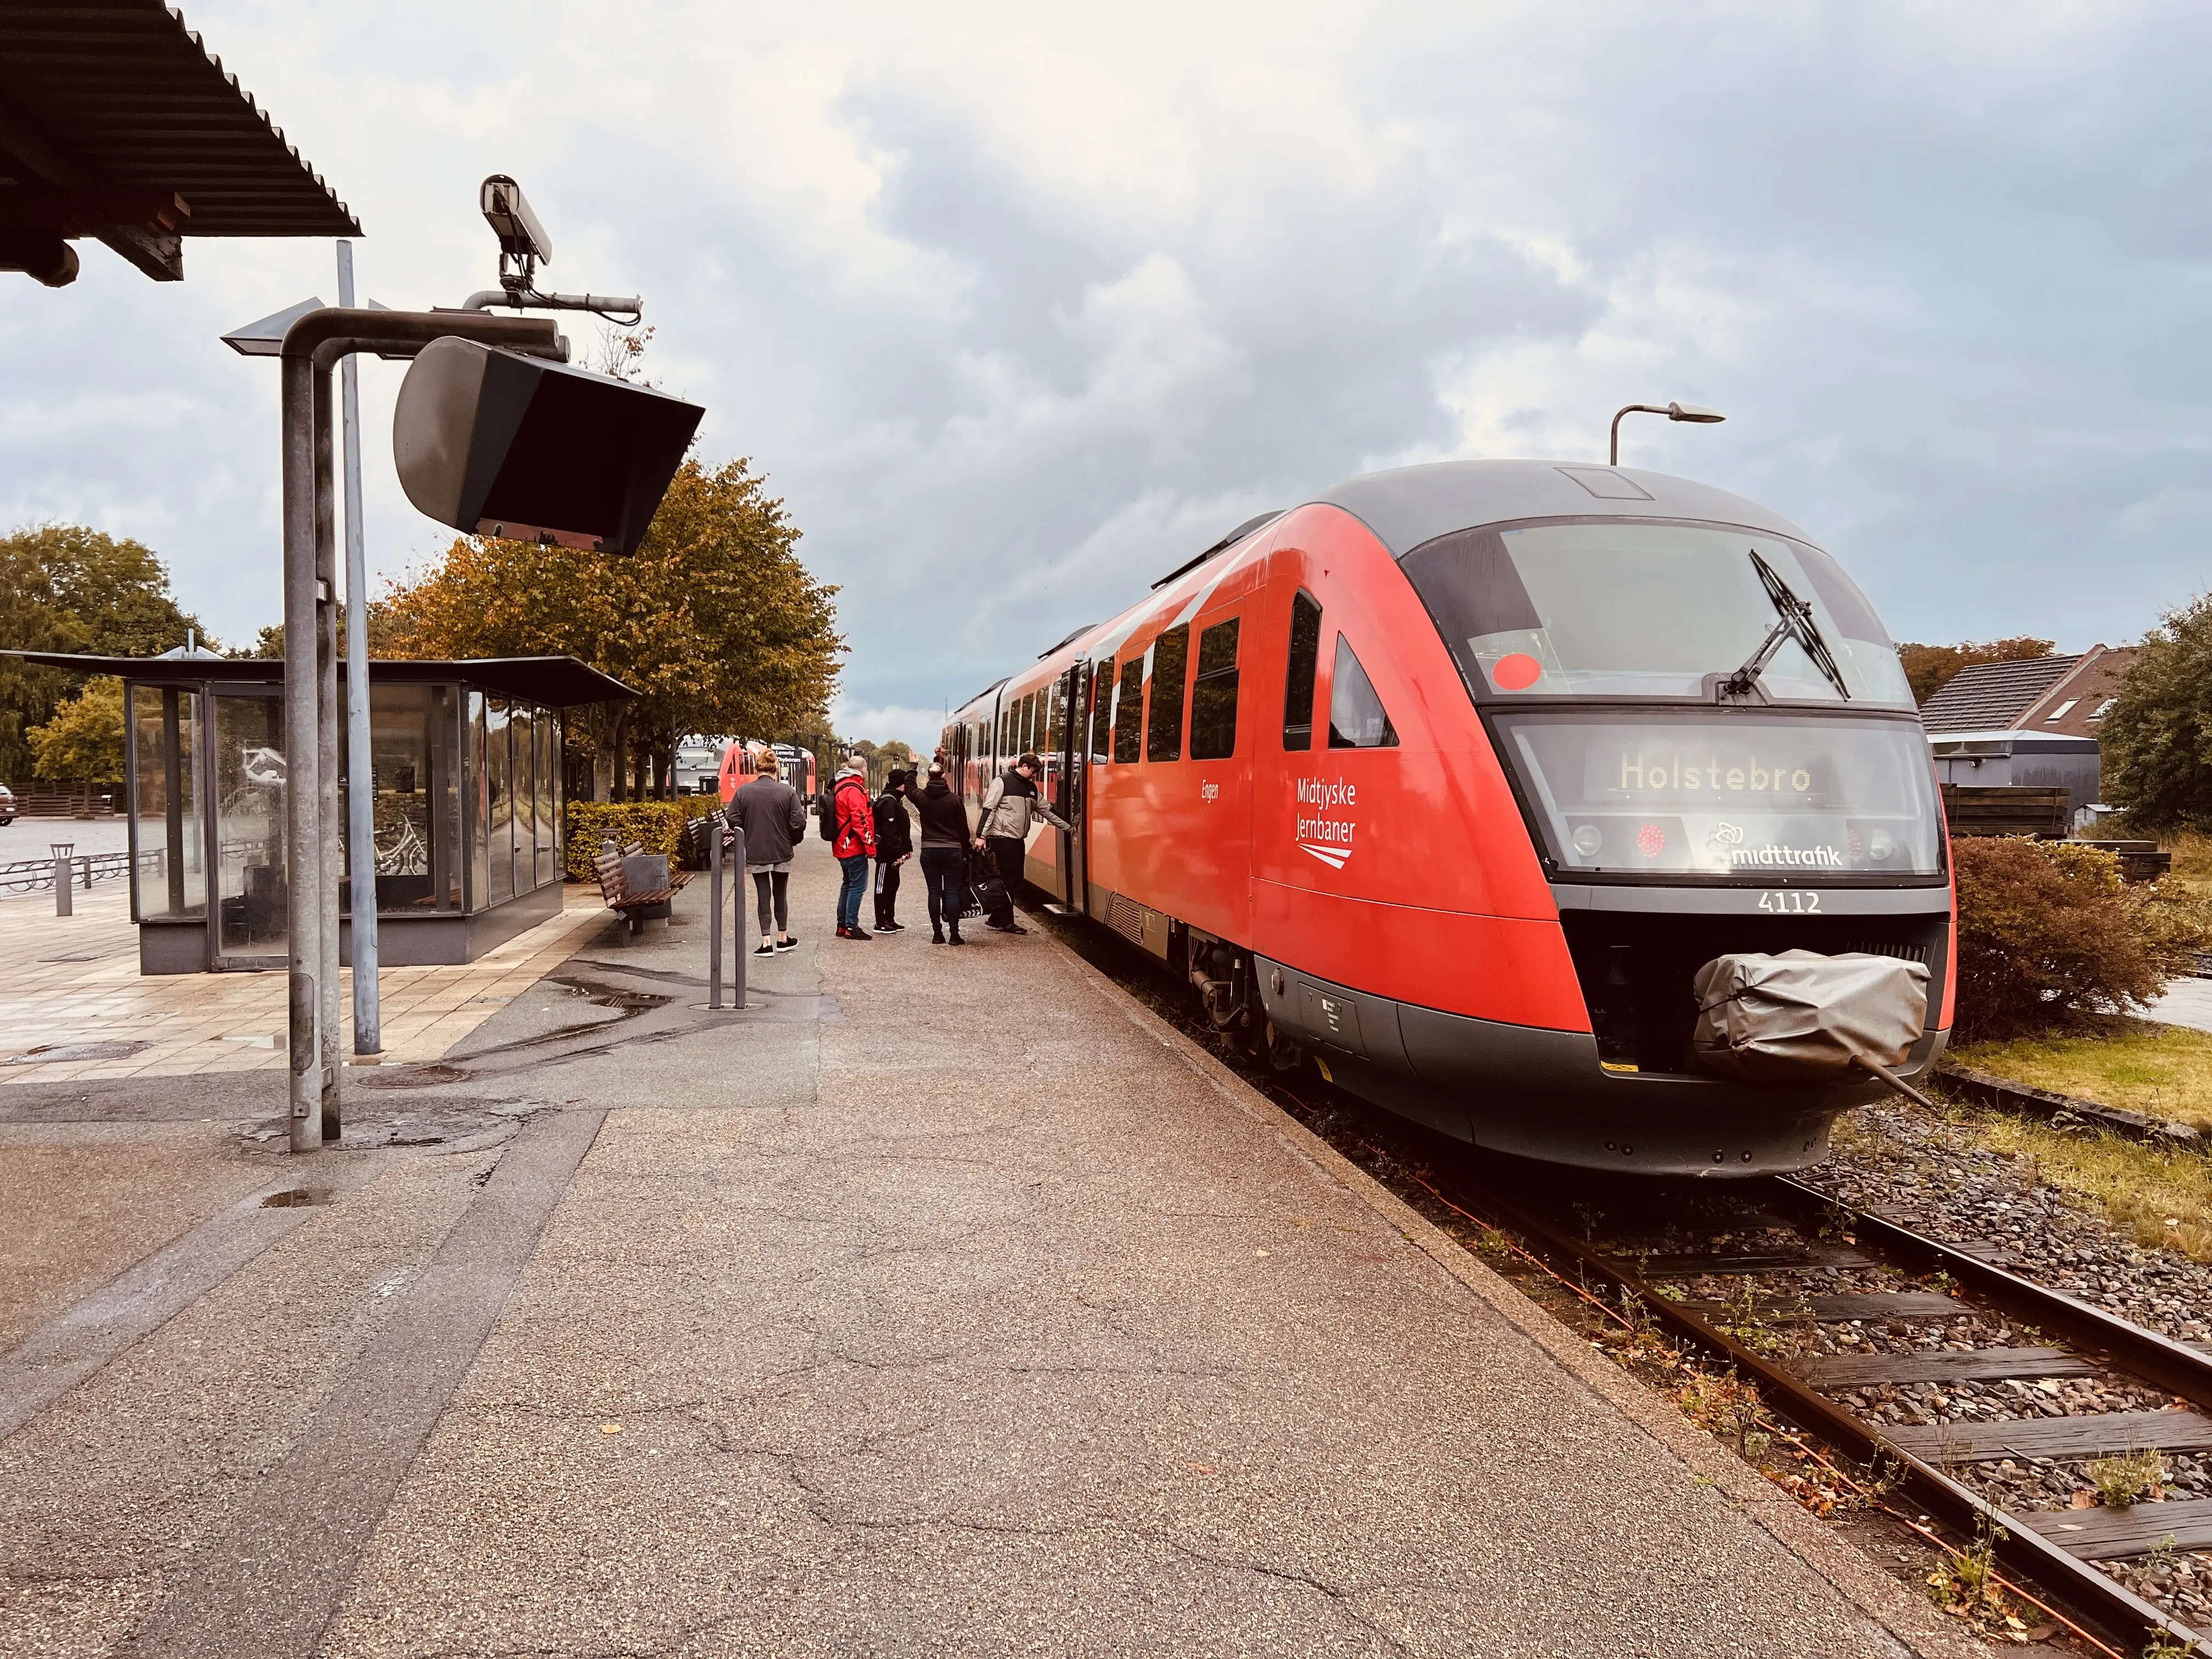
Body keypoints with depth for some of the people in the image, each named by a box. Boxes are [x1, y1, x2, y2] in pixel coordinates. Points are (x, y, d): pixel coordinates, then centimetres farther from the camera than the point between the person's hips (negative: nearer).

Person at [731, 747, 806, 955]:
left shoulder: (743, 792, -5)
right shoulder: (788, 792, -7)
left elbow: (734, 822, -3)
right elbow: (799, 823, -8)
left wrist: (745, 843, 13)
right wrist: (792, 841, 11)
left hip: (755, 853, 0)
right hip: (782, 853, 0)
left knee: (763, 895, 5)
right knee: (780, 894, 15)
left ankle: (767, 941, 0)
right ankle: (783, 937, 23)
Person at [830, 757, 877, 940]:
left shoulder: (840, 787, 15)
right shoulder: (854, 790, -16)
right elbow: (860, 820, -21)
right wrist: (870, 845, -17)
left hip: (843, 847, 10)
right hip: (855, 847, -10)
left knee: (849, 884, 17)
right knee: (858, 886, -6)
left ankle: (842, 925, 22)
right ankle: (851, 927, -6)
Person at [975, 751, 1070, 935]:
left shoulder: (1031, 787, 15)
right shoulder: (1002, 781, -7)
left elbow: (1046, 810, 20)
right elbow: (989, 809, -11)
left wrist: (1069, 827, 19)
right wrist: (981, 835, -16)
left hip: (1018, 839, 8)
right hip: (1003, 838, -8)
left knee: (1015, 880, 7)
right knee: (1010, 879, -7)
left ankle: (997, 919, 15)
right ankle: (1006, 922, 0)